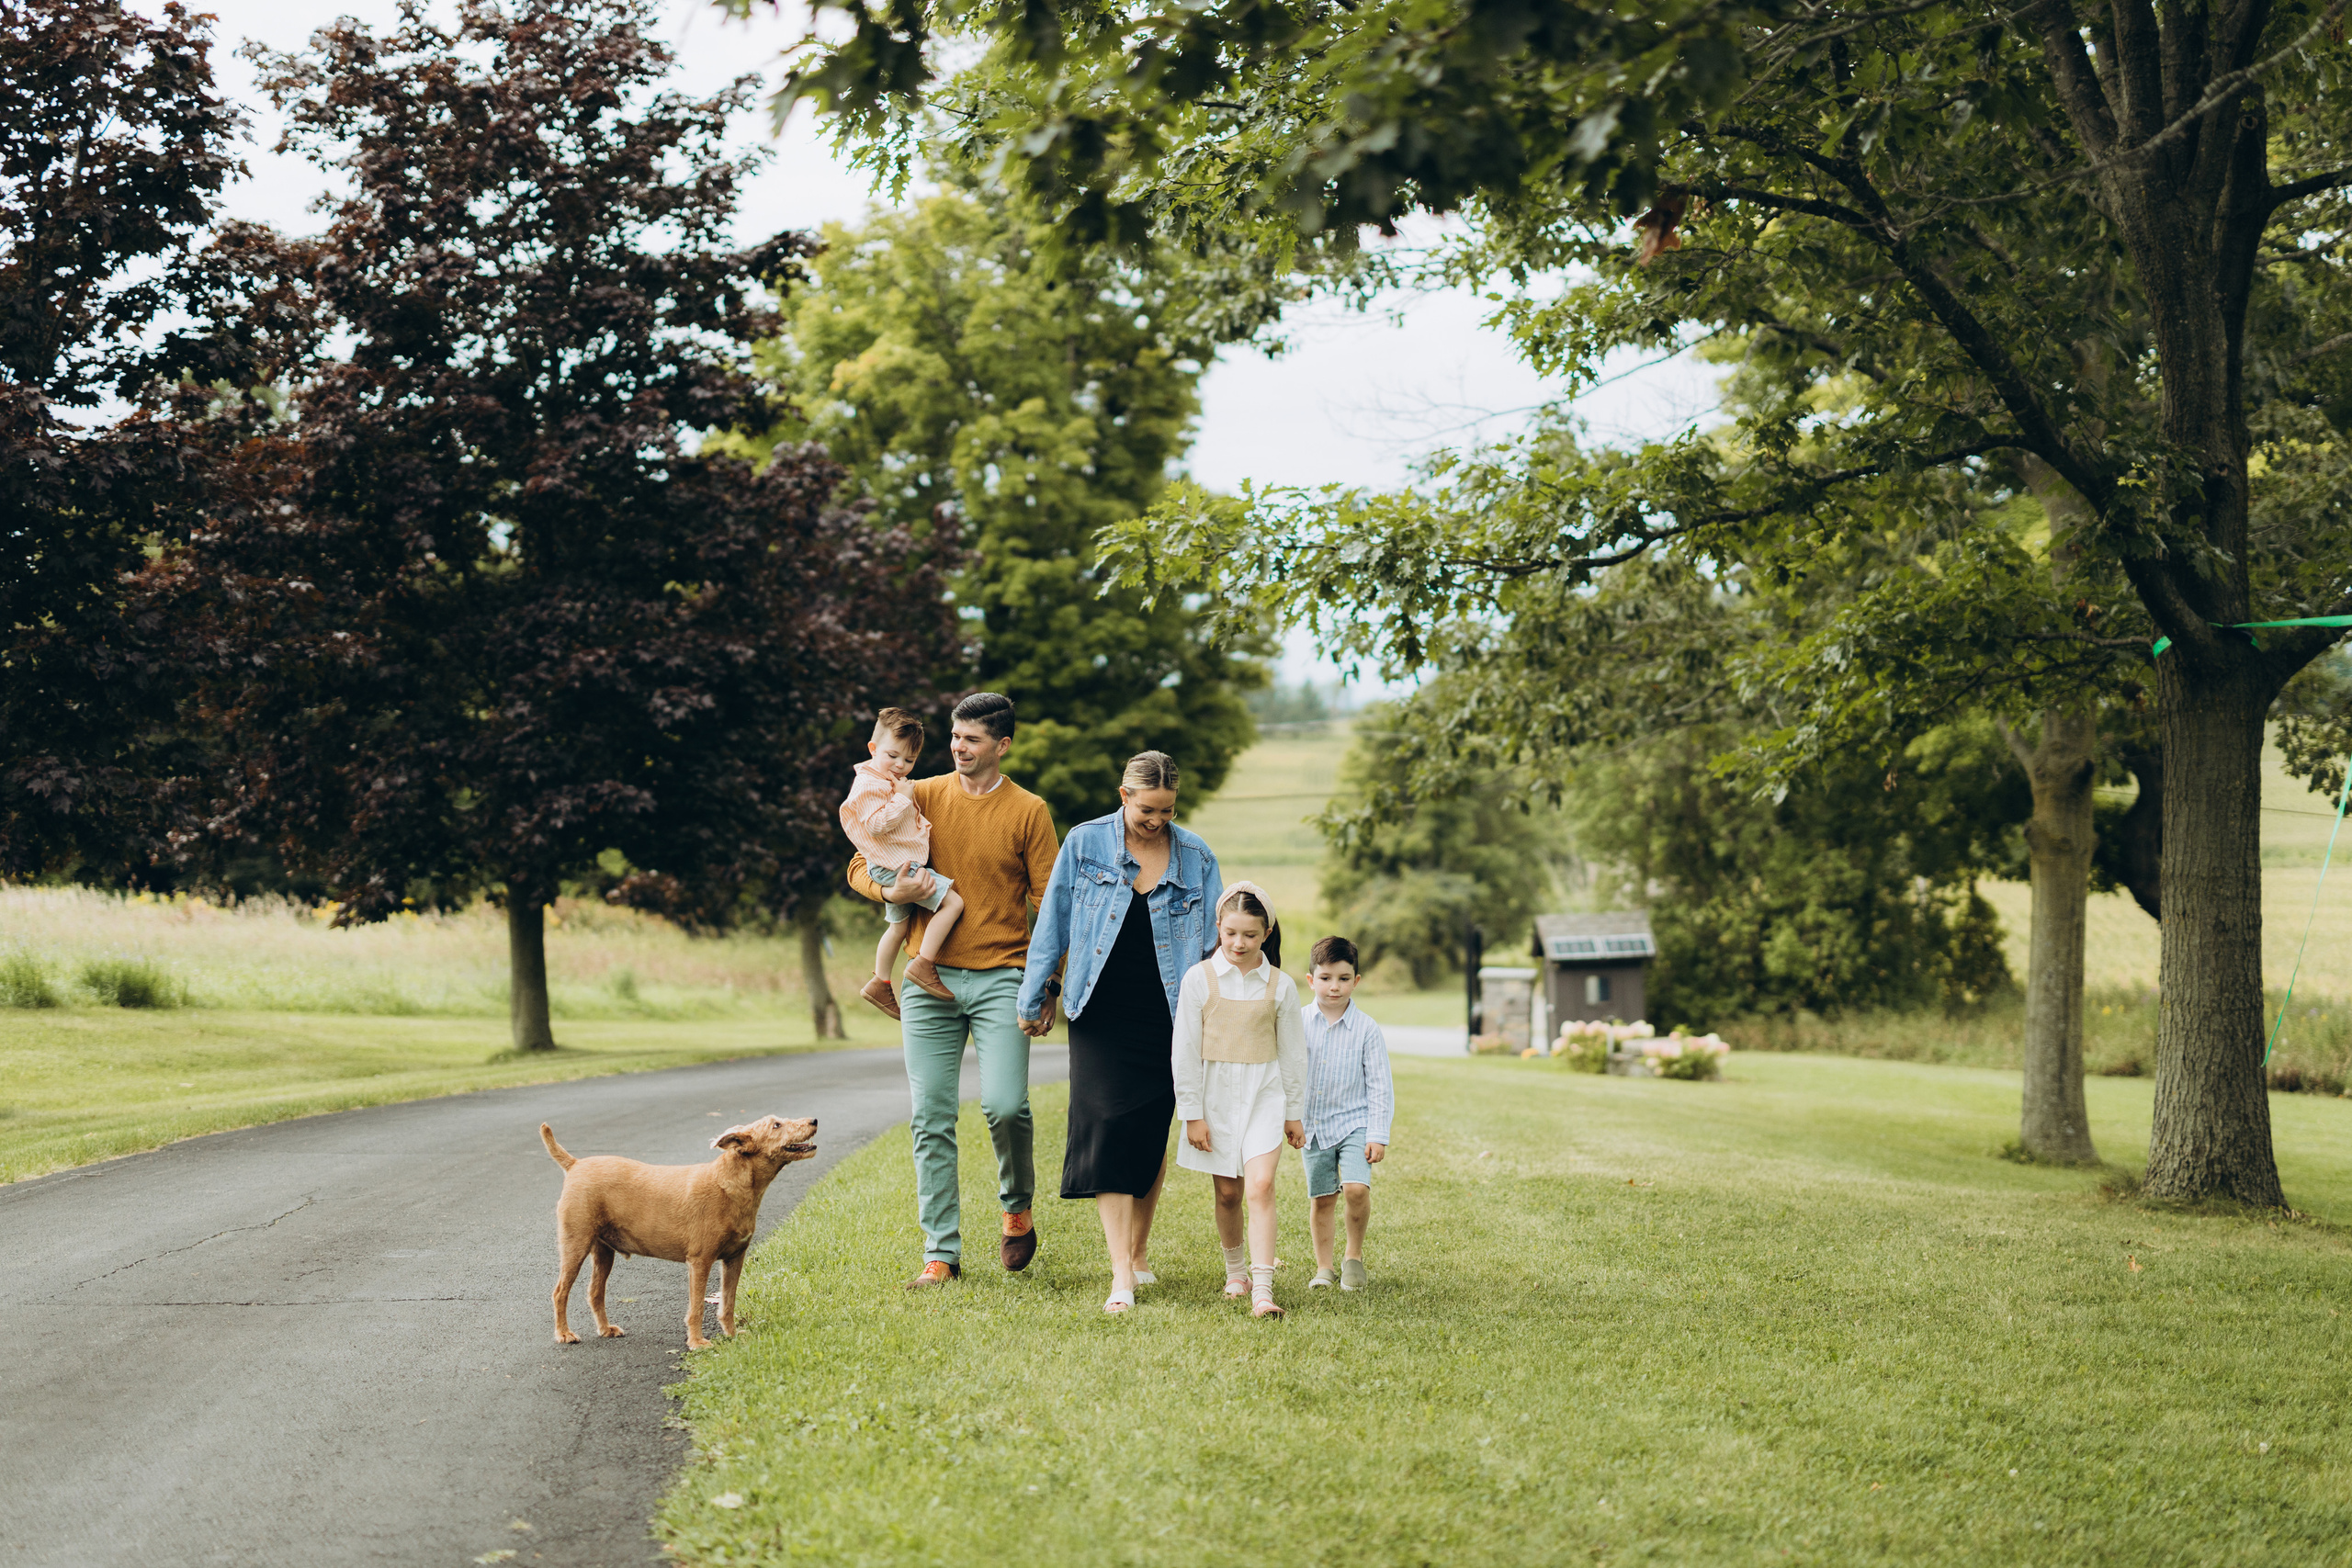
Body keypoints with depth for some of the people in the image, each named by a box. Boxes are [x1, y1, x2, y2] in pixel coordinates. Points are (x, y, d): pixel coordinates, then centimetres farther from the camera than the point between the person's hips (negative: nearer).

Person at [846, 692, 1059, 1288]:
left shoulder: (1028, 812, 3)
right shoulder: (922, 797, 7)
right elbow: (860, 867, 9)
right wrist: (890, 889, -14)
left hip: (1000, 976, -2)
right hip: (930, 977, 2)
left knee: (1005, 1104, -16)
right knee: (931, 1118, 0)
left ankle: (1018, 1208, 14)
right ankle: (940, 1254, 7)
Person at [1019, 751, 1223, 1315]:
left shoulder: (1194, 858, 4)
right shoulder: (1085, 844, 0)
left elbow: (1215, 941, 8)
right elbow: (1052, 924, 6)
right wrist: (1034, 998, 9)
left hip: (1166, 1018, 2)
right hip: (1101, 1018, -1)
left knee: (1151, 1137, 8)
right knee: (1107, 1133, -12)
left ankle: (1139, 1253, 28)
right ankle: (1121, 1276, -14)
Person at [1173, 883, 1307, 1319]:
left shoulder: (1280, 985, 1)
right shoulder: (1200, 978, -2)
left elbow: (1292, 1052, 9)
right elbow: (1186, 1050, -1)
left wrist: (1294, 1113, 12)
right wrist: (1192, 1113, -3)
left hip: (1264, 1094, -1)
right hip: (1216, 1093, 1)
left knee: (1261, 1185, -14)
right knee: (1228, 1192, 8)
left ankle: (1262, 1290, -20)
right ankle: (1235, 1270, 31)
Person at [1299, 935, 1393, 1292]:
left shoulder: (1366, 1029, -7)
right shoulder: (1298, 1022, -1)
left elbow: (1380, 1086, -3)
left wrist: (1378, 1135, -8)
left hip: (1354, 1123, -2)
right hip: (1312, 1126, 2)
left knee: (1357, 1188, -19)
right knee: (1322, 1199, 7)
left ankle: (1354, 1255, 3)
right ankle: (1324, 1267, 21)